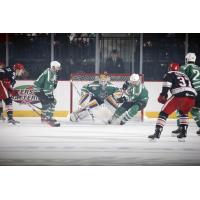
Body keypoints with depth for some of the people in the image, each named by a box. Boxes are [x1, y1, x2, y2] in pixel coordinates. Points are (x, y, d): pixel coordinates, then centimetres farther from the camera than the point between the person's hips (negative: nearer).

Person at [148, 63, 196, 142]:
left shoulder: (169, 74, 18)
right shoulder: (185, 75, 36)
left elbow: (167, 85, -1)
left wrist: (163, 95, 0)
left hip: (179, 95, -5)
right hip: (192, 97, 5)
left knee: (164, 113, 2)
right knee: (183, 113, 32)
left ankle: (157, 133, -9)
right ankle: (183, 133, 20)